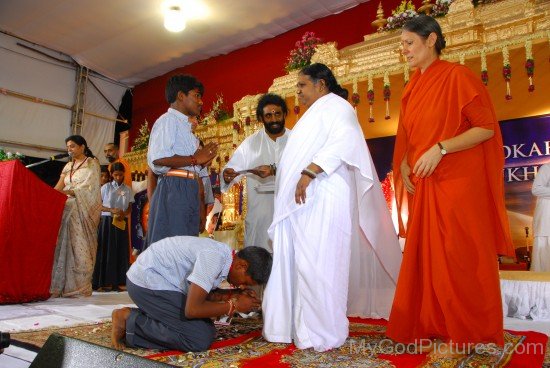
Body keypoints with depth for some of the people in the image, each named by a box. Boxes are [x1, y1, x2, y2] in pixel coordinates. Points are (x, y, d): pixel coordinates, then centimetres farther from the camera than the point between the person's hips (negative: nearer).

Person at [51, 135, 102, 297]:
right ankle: (62, 286, 0)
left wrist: (67, 191, -23)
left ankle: (79, 286, -7)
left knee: (80, 246, -10)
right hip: (68, 209, 6)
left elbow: (88, 187, -11)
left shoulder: (92, 163, 2)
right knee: (65, 245, -2)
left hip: (84, 210, -6)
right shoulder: (68, 166, 20)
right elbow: (58, 187, 9)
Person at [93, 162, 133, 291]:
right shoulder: (106, 187, 2)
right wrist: (111, 210, -15)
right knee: (106, 250, -2)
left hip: (121, 223, 2)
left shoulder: (128, 190, 7)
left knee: (121, 251, 2)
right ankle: (105, 282, 2)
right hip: (107, 221, -2)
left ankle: (120, 281, 7)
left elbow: (130, 207, 10)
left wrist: (124, 214, -11)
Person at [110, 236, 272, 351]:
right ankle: (130, 321, -5)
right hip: (147, 282, -10)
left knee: (206, 329, 8)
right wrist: (234, 305, -16)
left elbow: (202, 293, 11)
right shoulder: (215, 257, -27)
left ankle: (133, 316, 13)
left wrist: (234, 294, -2)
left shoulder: (223, 254, 2)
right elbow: (192, 309, -27)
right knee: (200, 339, -16)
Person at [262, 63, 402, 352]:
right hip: (299, 202, 10)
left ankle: (321, 332, 1)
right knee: (291, 263, 7)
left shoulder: (335, 106, 0)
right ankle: (292, 325, 14)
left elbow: (343, 141, -19)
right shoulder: (315, 113, 29)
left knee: (316, 264, -9)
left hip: (320, 201, -9)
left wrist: (309, 172, -25)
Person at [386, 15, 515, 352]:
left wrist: (440, 149, -22)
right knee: (427, 256, 10)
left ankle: (465, 334, 17)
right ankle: (432, 325, 24)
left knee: (459, 258, 1)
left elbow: (486, 127, -13)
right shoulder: (413, 87, 13)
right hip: (424, 185, 7)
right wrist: (404, 164, 1)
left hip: (458, 183, -7)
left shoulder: (457, 76, -8)